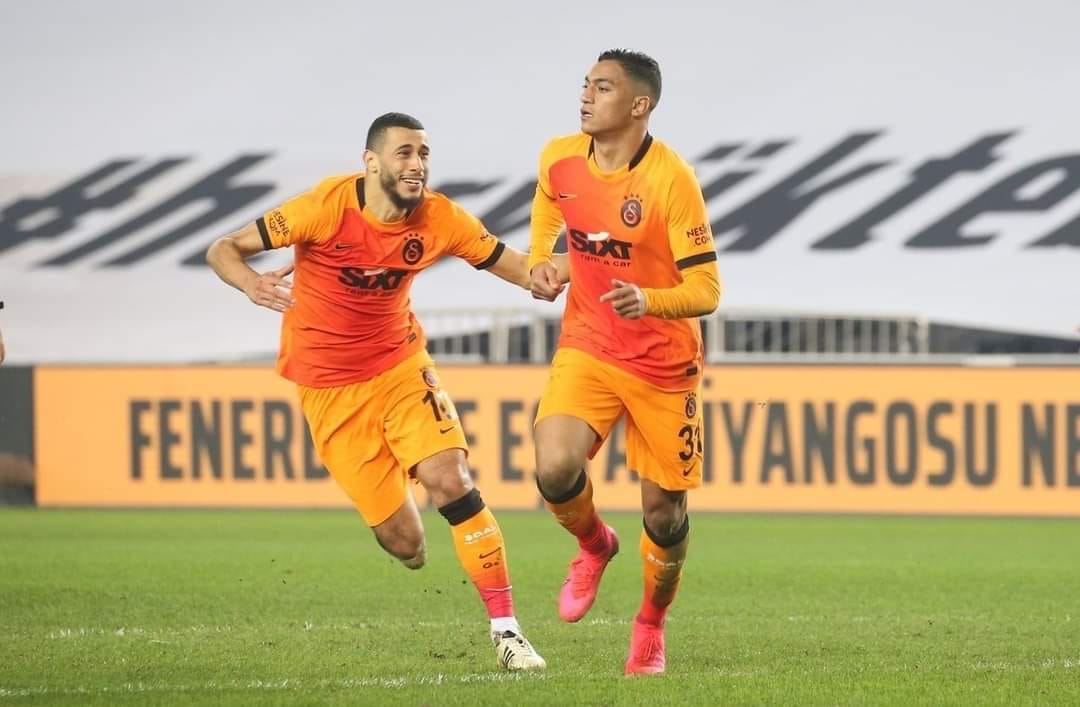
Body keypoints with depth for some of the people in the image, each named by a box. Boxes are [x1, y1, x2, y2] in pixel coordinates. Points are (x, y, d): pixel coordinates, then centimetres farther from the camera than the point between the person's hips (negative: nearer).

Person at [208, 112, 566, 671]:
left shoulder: (440, 219, -9)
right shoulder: (328, 207, -19)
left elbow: (524, 272, -3)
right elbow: (222, 250, -15)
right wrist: (251, 284, -38)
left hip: (401, 366, 2)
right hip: (329, 388, -2)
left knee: (449, 479, -22)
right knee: (404, 544, -5)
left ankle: (506, 630, -13)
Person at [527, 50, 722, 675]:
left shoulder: (672, 178, -20)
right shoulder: (560, 159, -5)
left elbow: (705, 291, -20)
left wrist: (648, 302, -38)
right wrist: (541, 262, 5)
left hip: (664, 365, -3)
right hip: (587, 348, 3)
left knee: (664, 513, 4)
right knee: (555, 469, -23)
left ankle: (651, 627, 32)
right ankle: (594, 546, 12)